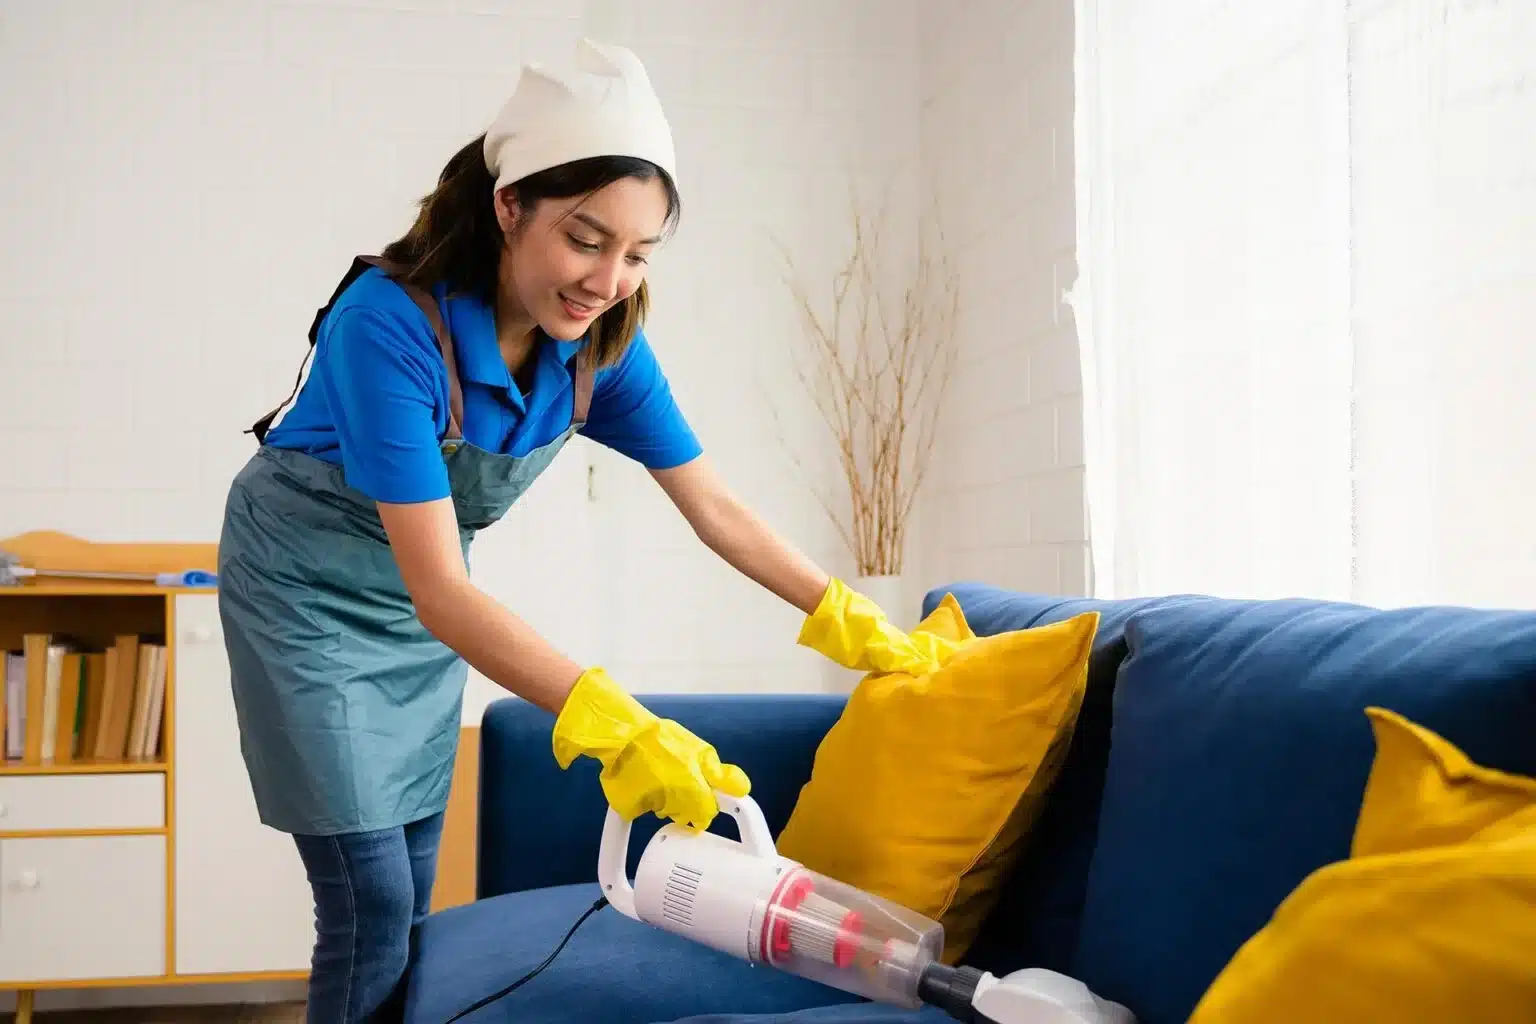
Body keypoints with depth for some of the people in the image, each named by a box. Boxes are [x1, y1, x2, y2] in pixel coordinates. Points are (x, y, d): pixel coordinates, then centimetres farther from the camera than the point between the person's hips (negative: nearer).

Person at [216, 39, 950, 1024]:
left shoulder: (604, 345, -14)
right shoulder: (391, 323, -33)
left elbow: (718, 510, -6)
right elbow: (439, 590, -36)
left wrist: (856, 625, -12)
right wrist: (611, 724, -45)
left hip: (424, 604, 6)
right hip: (308, 586, -5)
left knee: (410, 900, 9)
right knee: (369, 904, -8)